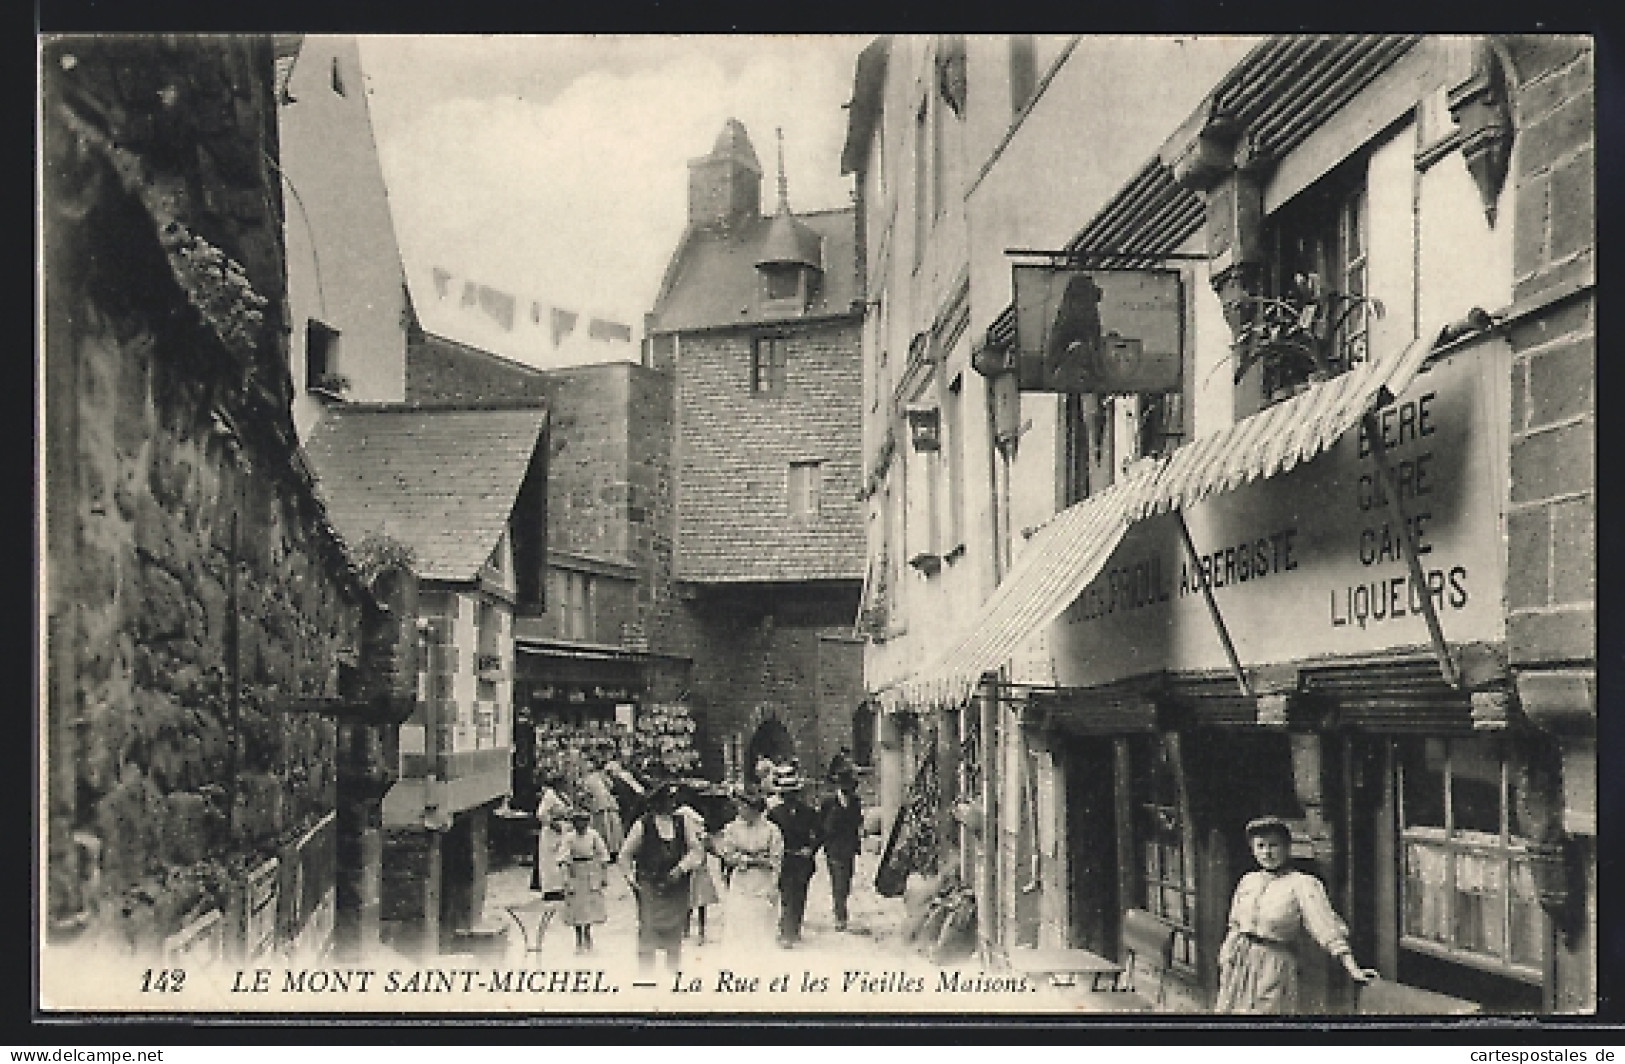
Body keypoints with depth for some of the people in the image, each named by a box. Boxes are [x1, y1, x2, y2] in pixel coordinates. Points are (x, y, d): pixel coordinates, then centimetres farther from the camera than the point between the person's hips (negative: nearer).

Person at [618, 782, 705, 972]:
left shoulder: (681, 823, 6)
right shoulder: (643, 826, -4)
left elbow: (696, 850, 5)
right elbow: (625, 855, 3)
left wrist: (681, 868, -9)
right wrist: (631, 878, -5)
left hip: (677, 887, 4)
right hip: (650, 887, -4)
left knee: (674, 938, 9)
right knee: (648, 934, -7)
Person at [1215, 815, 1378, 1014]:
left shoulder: (1302, 884, -8)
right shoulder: (1248, 881, 10)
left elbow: (1328, 928, -15)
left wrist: (1353, 969, -22)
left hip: (1275, 966, -5)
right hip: (1237, 966, 5)